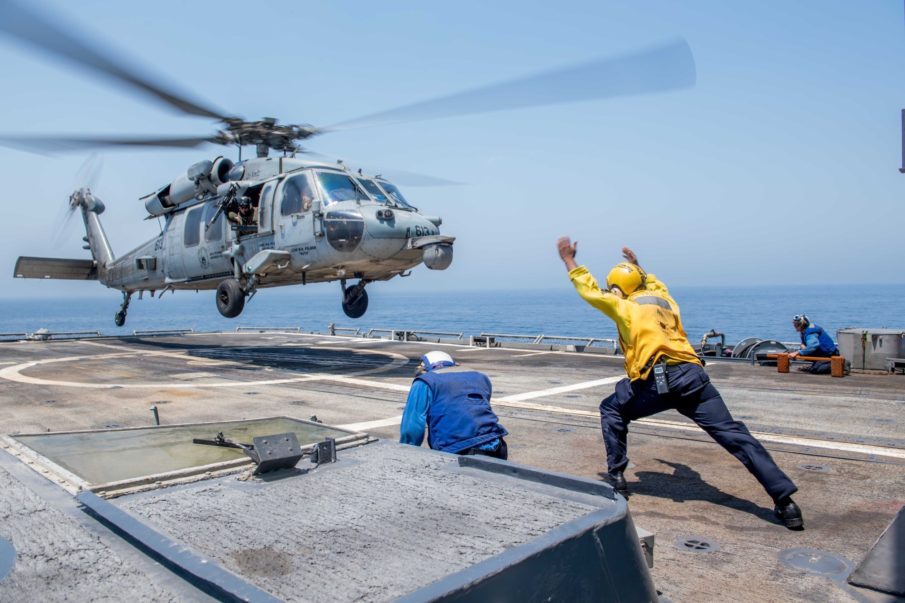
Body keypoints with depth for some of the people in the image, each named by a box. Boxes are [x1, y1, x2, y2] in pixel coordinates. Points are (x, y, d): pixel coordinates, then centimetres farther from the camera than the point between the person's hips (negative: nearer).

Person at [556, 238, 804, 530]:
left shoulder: (624, 306, 11)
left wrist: (568, 258, 32)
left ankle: (616, 477, 16)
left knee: (611, 410, 19)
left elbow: (589, 289, 21)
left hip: (657, 381, -4)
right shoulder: (664, 299, 24)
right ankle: (785, 501, -4)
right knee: (735, 435, 2)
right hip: (693, 375, 5)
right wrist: (636, 265, 63)